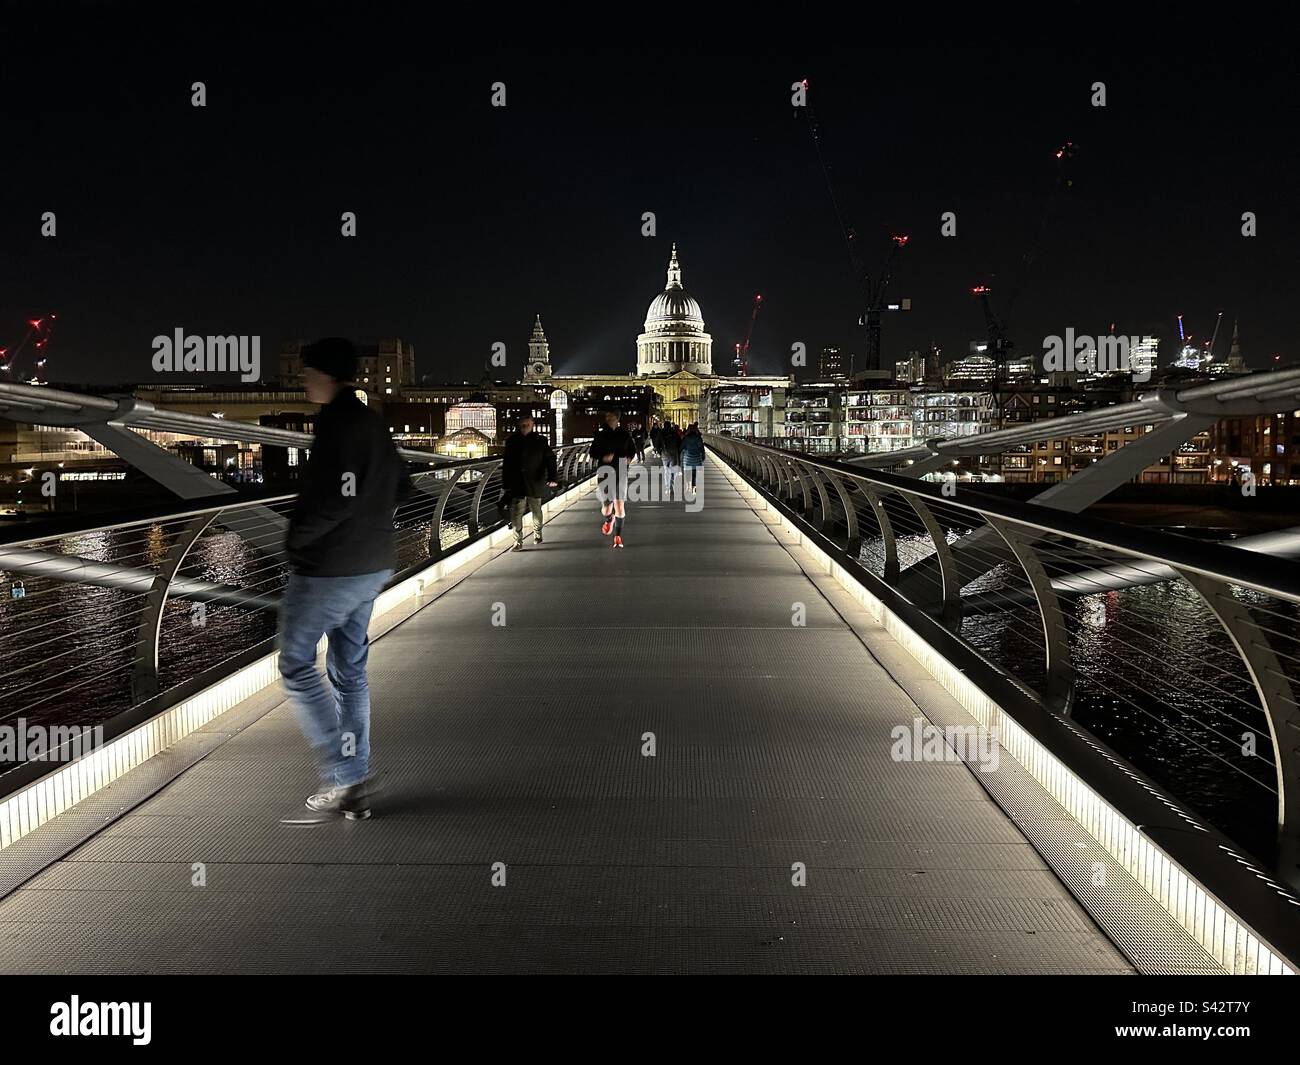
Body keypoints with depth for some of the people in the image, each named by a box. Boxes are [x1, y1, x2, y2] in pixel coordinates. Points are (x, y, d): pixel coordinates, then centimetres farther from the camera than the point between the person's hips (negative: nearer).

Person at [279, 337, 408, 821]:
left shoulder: (337, 427, -18)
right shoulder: (374, 425, 10)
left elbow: (337, 500, -26)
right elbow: (400, 488, 20)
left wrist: (296, 540, -12)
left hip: (326, 571, -9)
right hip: (372, 567, 9)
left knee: (297, 664, 5)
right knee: (350, 673, 14)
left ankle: (342, 773, 2)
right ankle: (353, 790, 18)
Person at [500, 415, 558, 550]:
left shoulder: (540, 440, -2)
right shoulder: (512, 441, 2)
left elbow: (550, 459, -2)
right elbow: (506, 464, 5)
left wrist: (552, 477, -17)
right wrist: (505, 485, 4)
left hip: (535, 482, 0)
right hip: (516, 484, 0)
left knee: (536, 510, 16)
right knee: (516, 512, -7)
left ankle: (537, 534, 38)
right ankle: (518, 542, -1)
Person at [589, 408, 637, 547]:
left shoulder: (624, 434, 4)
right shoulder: (600, 435, 2)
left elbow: (632, 449, 19)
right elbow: (593, 453, 7)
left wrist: (628, 458, -2)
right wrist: (603, 457, -13)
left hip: (620, 473, 0)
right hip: (605, 472, 0)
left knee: (620, 505, -4)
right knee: (606, 508, -2)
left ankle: (618, 536, 9)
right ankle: (609, 519, 37)